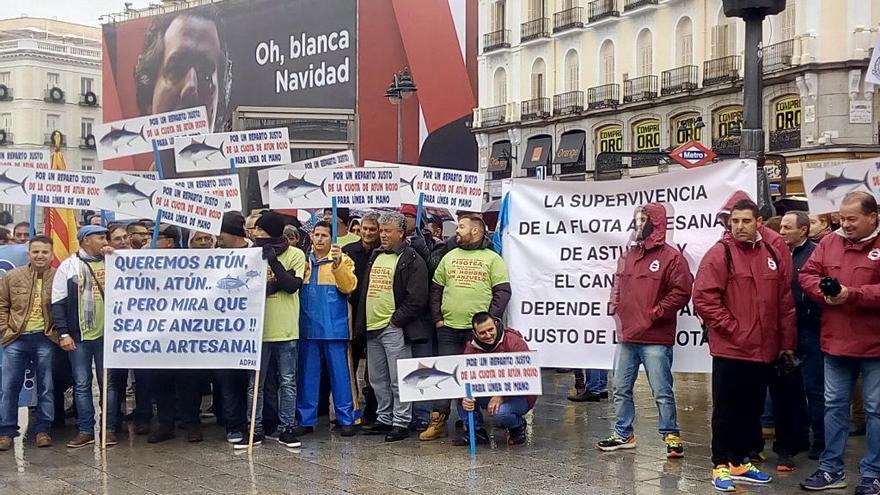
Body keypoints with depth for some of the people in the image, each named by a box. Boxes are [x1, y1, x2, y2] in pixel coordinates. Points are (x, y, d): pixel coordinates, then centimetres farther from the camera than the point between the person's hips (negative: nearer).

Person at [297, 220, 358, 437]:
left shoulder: (342, 260, 3)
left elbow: (349, 286, -11)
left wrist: (337, 264, -22)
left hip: (334, 327, -3)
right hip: (308, 327, 3)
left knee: (340, 374, 1)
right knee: (308, 374, 7)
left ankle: (346, 419, 8)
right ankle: (306, 419, 15)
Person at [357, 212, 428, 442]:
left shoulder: (411, 260, -7)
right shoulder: (375, 256, 17)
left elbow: (417, 298, -13)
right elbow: (365, 290, 23)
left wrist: (396, 320, -13)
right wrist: (361, 321, 14)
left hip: (394, 328, -8)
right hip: (372, 328, 8)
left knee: (398, 380, -3)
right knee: (378, 380, 14)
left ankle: (401, 423, 4)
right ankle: (384, 419, 25)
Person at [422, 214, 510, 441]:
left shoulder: (492, 258, 2)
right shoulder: (449, 257, 14)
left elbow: (503, 292, -3)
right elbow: (436, 289, 17)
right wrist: (437, 318, 6)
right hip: (448, 329, 4)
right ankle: (438, 422, 9)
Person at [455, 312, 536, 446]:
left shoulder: (514, 341, -17)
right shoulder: (471, 347, -3)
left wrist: (502, 397, -31)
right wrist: (464, 399, -32)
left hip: (519, 396, -5)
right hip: (489, 394, 5)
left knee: (499, 411, -35)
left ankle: (518, 426, 2)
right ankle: (475, 431, -1)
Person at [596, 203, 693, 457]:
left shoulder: (670, 256, -7)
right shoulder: (628, 256, 14)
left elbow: (681, 292, -13)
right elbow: (617, 287, 24)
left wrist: (654, 315, -13)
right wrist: (616, 310, 9)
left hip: (655, 339, -7)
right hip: (626, 336, 7)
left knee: (662, 392, -2)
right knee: (621, 389, 13)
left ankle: (671, 436, 10)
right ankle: (623, 434, 25)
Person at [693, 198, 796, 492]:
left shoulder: (773, 256, 7)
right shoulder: (719, 254, -8)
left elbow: (785, 303, 12)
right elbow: (704, 300, -14)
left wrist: (786, 342, 11)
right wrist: (733, 330, -14)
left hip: (764, 351, 5)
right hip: (730, 350, -5)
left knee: (752, 410, 13)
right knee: (726, 410, 2)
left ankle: (741, 462, 25)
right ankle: (722, 465, 12)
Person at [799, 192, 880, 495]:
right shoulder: (829, 242, 7)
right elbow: (807, 275, 8)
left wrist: (853, 295, -23)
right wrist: (824, 293, -11)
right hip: (836, 341, 5)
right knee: (834, 406, 12)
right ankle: (831, 469, 22)